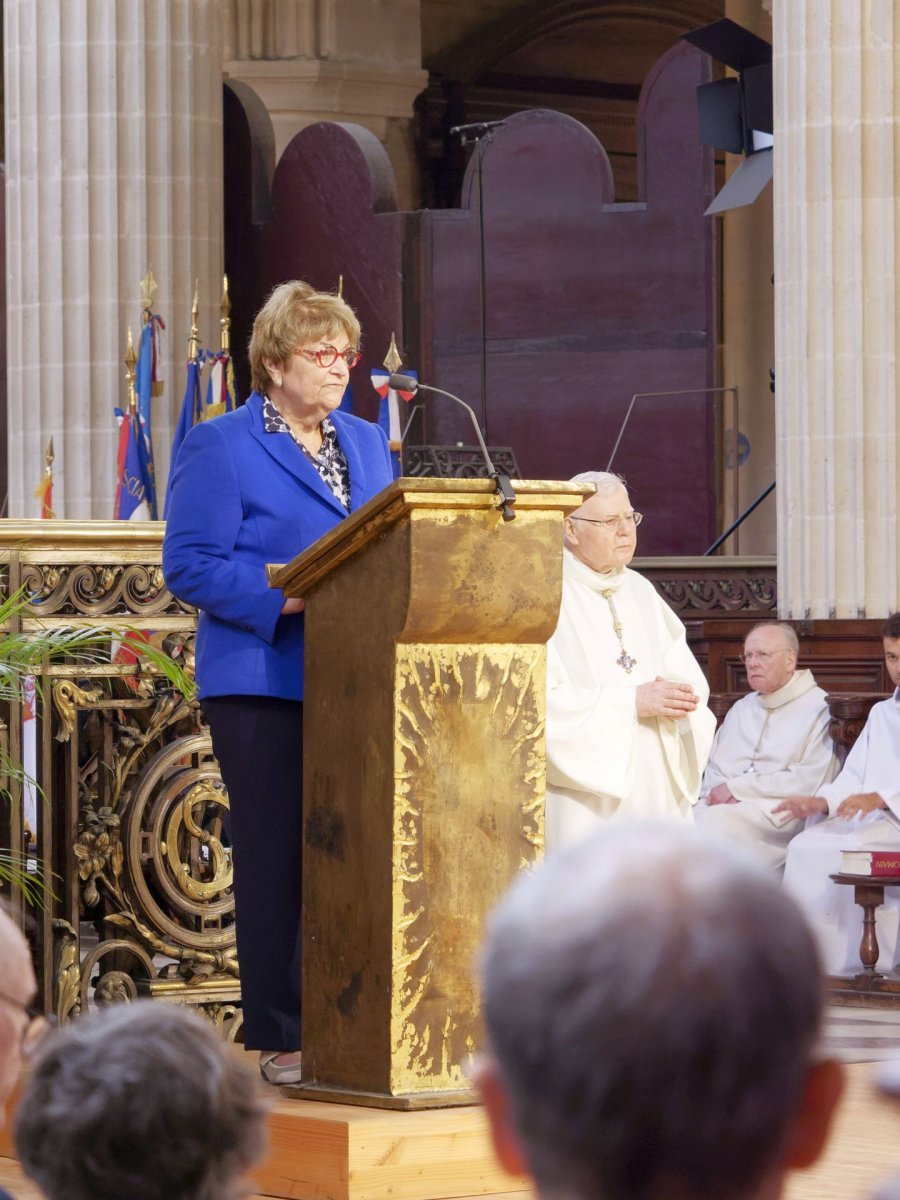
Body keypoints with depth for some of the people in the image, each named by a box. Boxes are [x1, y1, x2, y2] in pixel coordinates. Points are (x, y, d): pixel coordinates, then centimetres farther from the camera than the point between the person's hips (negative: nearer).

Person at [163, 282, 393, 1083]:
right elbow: (191, 567, -9)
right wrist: (291, 596, -19)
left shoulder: (368, 444, 18)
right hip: (265, 683, -5)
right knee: (276, 857, -2)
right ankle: (281, 1038, 2)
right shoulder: (221, 447, -2)